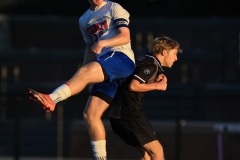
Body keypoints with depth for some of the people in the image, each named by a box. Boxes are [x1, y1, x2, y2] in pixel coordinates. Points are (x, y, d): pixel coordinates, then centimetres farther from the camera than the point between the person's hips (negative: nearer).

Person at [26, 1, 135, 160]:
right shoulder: (85, 19, 24)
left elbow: (125, 37, -7)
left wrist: (102, 43, -24)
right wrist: (79, 82, 20)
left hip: (121, 57, -8)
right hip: (106, 70, 8)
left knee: (85, 72, -33)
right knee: (90, 114, -3)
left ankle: (50, 100, -51)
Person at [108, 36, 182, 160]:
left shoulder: (145, 60, 19)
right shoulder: (152, 64, -10)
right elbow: (133, 85, -21)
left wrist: (155, 82, 5)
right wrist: (156, 86, -9)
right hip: (130, 112, -10)